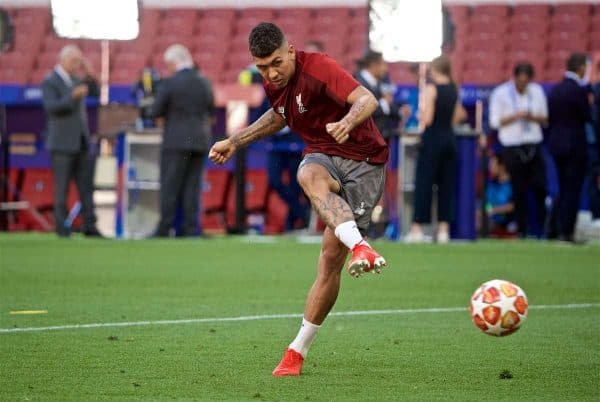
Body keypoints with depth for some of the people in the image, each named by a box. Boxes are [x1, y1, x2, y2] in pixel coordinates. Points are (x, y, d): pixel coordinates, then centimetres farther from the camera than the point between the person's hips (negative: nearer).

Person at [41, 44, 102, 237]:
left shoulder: (75, 78, 13)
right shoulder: (49, 82, -9)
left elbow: (95, 92, 14)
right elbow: (51, 107, -22)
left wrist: (89, 75, -2)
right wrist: (73, 96, -32)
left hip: (81, 142, 7)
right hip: (61, 144, -7)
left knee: (86, 186, 3)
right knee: (62, 187, -3)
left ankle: (89, 226, 4)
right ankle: (62, 227, 2)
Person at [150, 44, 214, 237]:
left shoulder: (169, 83, -9)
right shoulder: (204, 83, 7)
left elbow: (156, 112, -6)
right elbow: (210, 111, 16)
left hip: (177, 141, -5)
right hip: (200, 141, 5)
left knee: (170, 187, -1)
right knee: (192, 188, 7)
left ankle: (164, 230, -2)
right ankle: (191, 228, 4)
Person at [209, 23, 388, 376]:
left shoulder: (318, 68, -20)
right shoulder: (272, 84, 3)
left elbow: (367, 99, -33)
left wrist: (348, 122, -54)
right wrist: (236, 141, 26)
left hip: (363, 161, -5)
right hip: (323, 156, 5)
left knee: (331, 257, -9)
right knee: (309, 176, -37)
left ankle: (299, 350, 2)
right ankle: (359, 247, -55)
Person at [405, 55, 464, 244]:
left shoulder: (431, 88, -11)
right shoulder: (454, 90, 9)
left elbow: (427, 119, -16)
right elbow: (457, 116, 14)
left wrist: (419, 116, 5)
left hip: (432, 140, -6)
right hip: (449, 139, 6)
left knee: (424, 184, -2)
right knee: (446, 184, 7)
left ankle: (417, 228, -3)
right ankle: (444, 228, 5)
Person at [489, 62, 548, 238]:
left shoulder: (537, 91, 8)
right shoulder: (500, 93, -1)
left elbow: (545, 118, 12)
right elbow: (495, 121, -4)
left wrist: (532, 117, -9)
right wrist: (516, 116, -15)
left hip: (533, 145, 2)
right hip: (512, 147, -2)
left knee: (539, 186, -5)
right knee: (519, 190, -1)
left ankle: (544, 226, 5)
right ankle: (522, 229, 6)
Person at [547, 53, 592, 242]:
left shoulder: (554, 90, 8)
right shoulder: (579, 90, -15)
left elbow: (549, 119, 12)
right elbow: (588, 116, -11)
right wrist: (590, 104, 6)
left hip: (556, 145, 7)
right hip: (575, 146, -7)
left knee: (563, 191, 15)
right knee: (573, 191, -3)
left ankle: (562, 230, 15)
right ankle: (567, 231, -3)